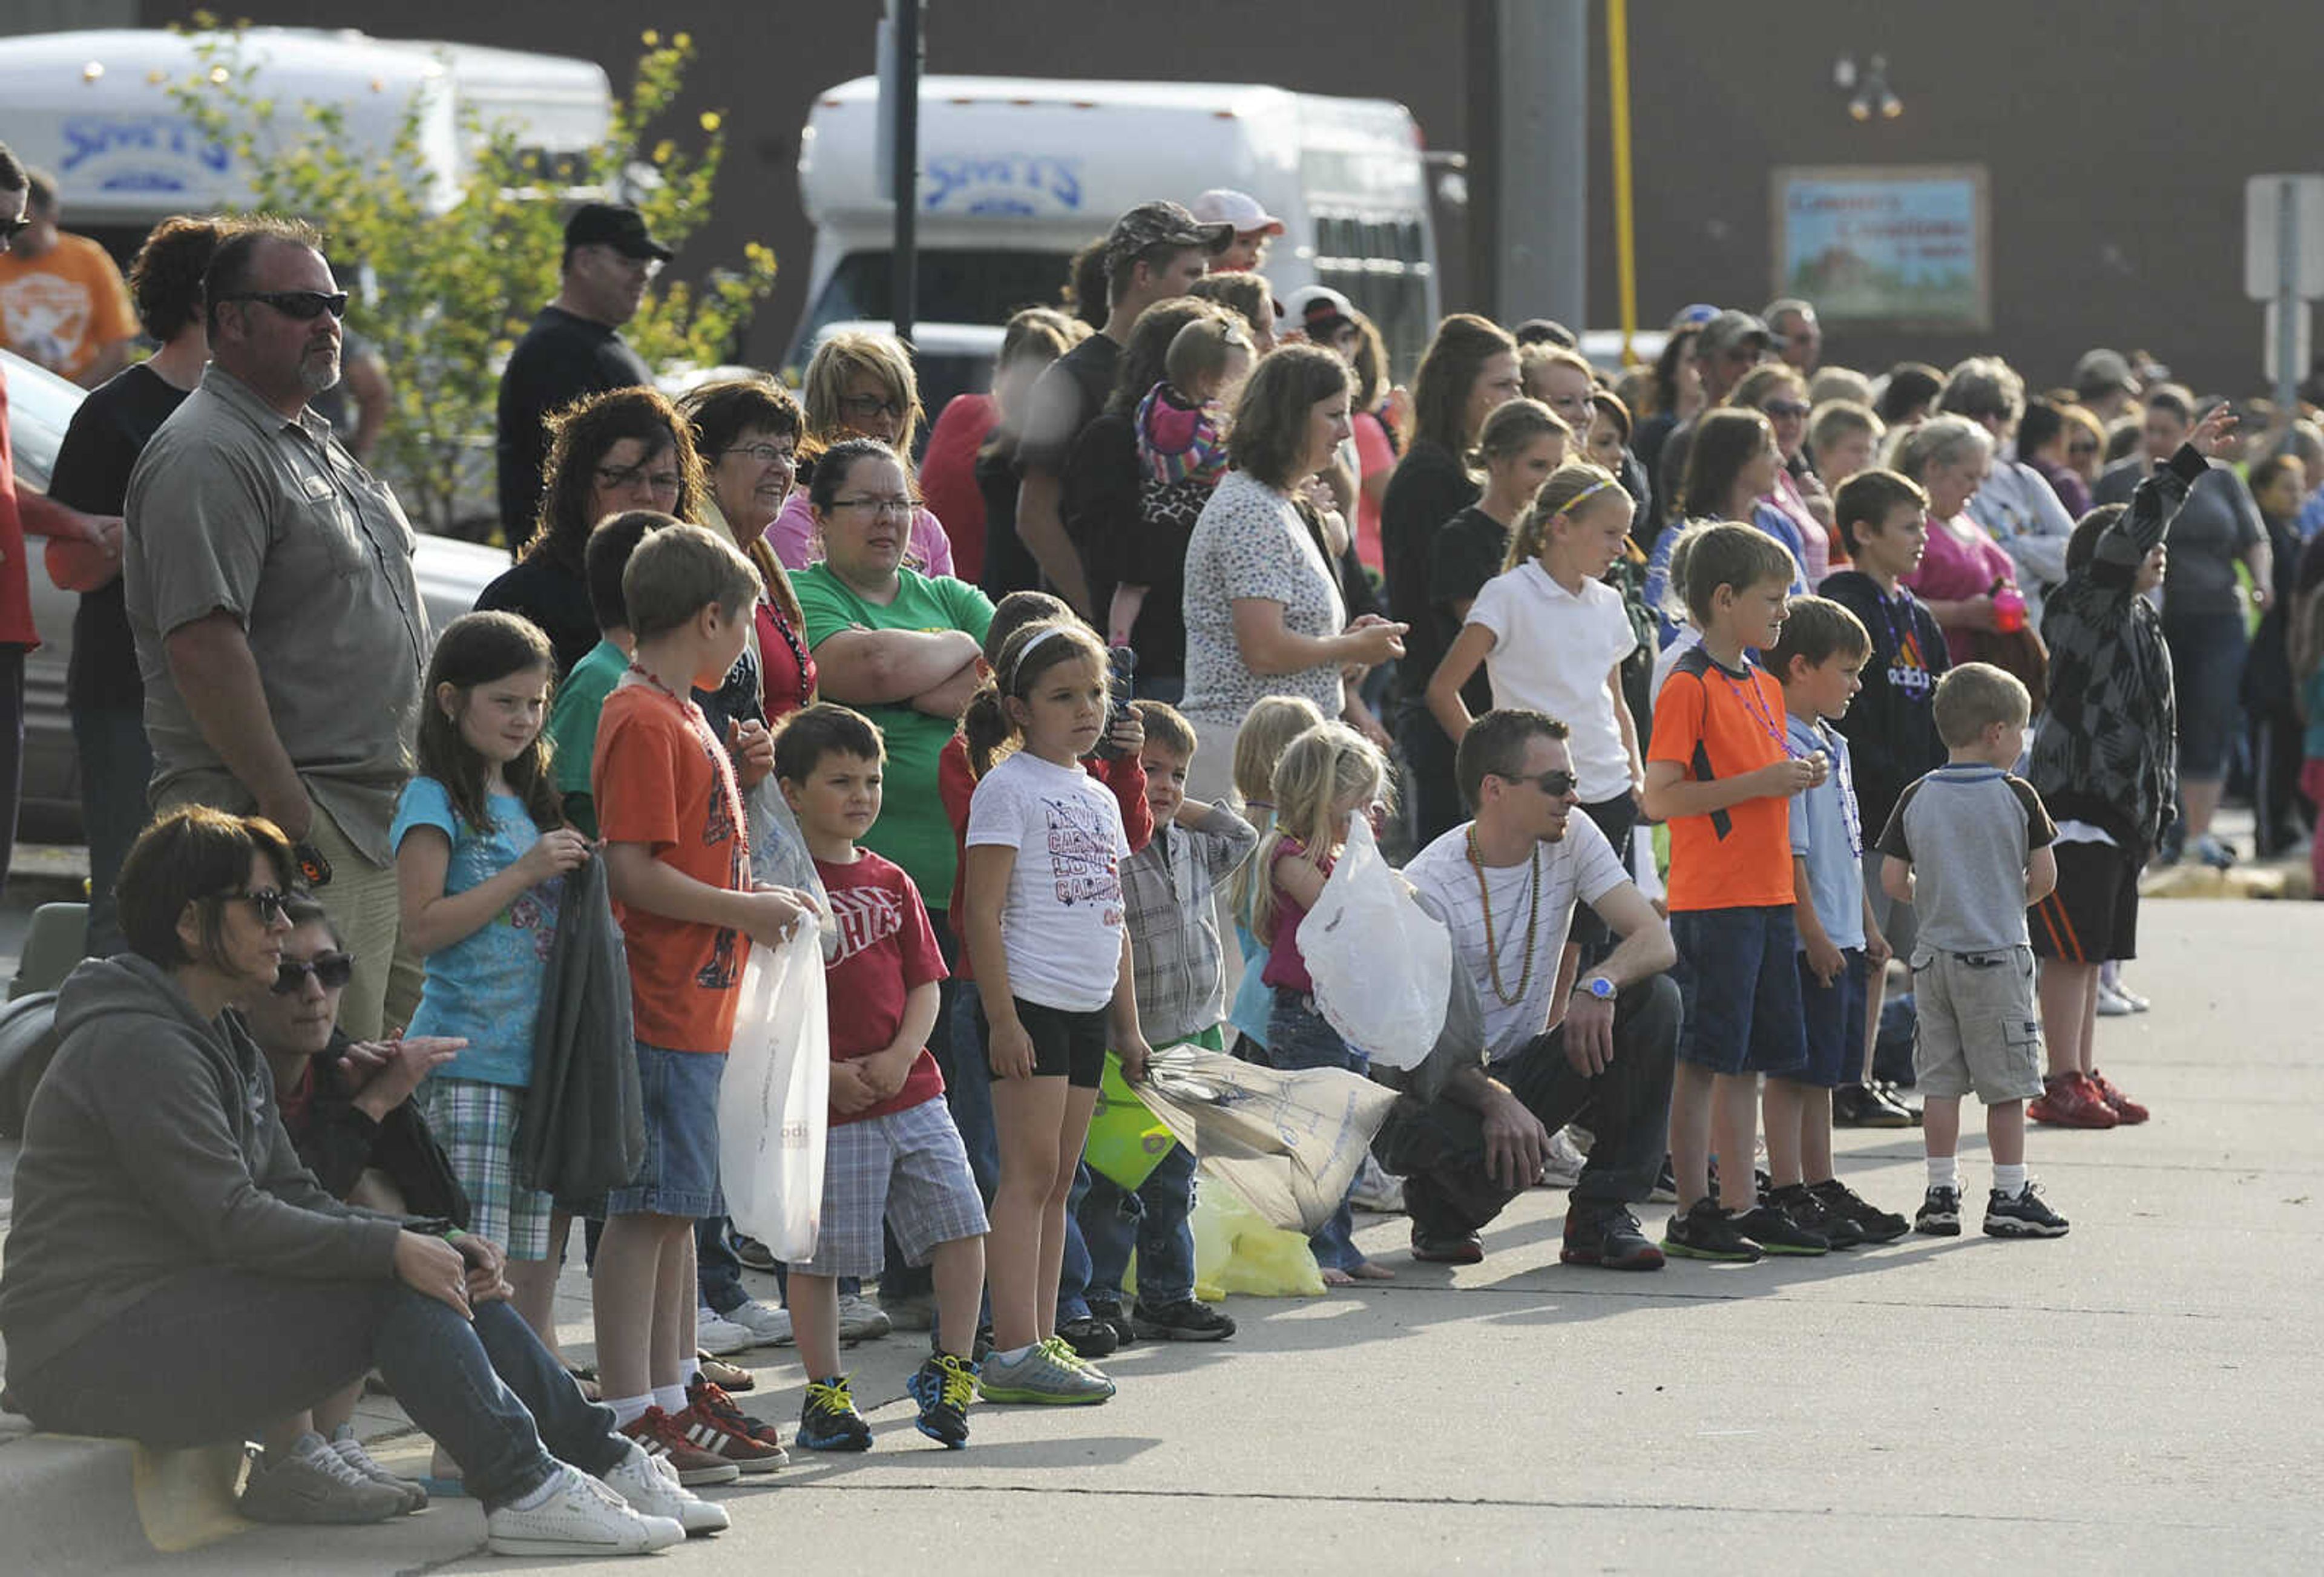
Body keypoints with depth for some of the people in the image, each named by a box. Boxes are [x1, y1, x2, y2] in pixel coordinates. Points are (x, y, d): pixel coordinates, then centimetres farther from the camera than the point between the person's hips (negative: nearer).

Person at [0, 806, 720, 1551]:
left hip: (185, 1309, 10)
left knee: (444, 1274, 2)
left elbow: (295, 1199, 12)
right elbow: (230, 1222, -23)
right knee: (397, 1290, -20)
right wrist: (392, 1249, -21)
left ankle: (601, 1458, 4)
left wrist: (433, 1242, -3)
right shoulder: (137, 1045, -16)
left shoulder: (223, 1044, 18)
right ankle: (525, 1492, -19)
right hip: (97, 1345, -10)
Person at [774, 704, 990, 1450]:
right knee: (818, 1255, 2)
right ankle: (824, 1395, 14)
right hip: (825, 1105, -5)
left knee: (962, 1224, -1)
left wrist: (900, 1055, -7)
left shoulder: (891, 883, 13)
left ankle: (950, 1370, 13)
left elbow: (925, 984, 11)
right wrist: (824, 1072, -15)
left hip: (912, 1092, 5)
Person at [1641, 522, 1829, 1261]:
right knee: (1704, 1059, -5)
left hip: (1767, 894, 8)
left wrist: (1795, 780, 5)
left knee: (1749, 1059, 10)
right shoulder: (1689, 686, -11)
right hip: (1711, 900, -8)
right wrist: (1763, 782, -20)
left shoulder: (1764, 687, 16)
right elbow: (1661, 799, -17)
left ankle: (1741, 1203, 15)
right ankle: (1693, 1213, -3)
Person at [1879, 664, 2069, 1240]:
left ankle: (1941, 1193, 8)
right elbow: (2044, 878, -7)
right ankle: (2009, 1197, 5)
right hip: (1997, 955, -3)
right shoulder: (2016, 796, -8)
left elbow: (1893, 880, -2)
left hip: (1934, 955, 4)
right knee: (2007, 1084, 3)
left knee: (1939, 1082, 8)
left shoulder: (1917, 798, 0)